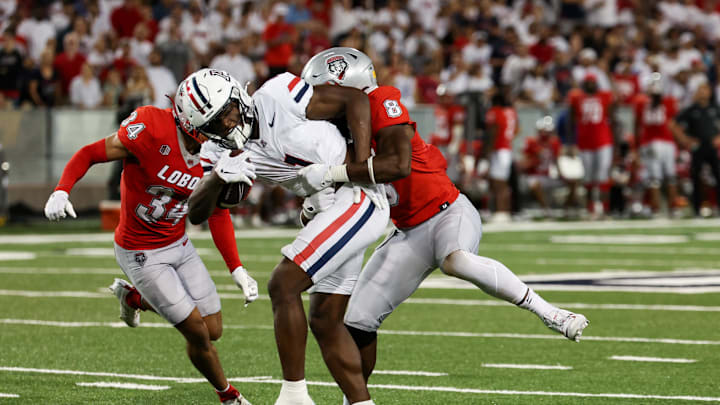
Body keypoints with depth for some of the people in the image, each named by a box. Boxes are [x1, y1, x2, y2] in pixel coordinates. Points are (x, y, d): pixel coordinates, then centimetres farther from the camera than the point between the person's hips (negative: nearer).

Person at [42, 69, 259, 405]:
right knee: (198, 334, -5)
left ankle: (135, 297, 30)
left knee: (213, 330, 9)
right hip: (142, 254, -6)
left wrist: (237, 270, -3)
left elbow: (218, 214, 3)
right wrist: (61, 190, -33)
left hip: (178, 245, 6)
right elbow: (90, 154, -17)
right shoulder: (151, 129, -28)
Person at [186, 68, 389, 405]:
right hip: (329, 211, 9)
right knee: (325, 321, 11)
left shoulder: (277, 96, -14)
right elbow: (197, 212, 4)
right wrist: (220, 175, -14)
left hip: (358, 199, -9)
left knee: (283, 286, -13)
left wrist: (360, 166, -16)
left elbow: (355, 99, -9)